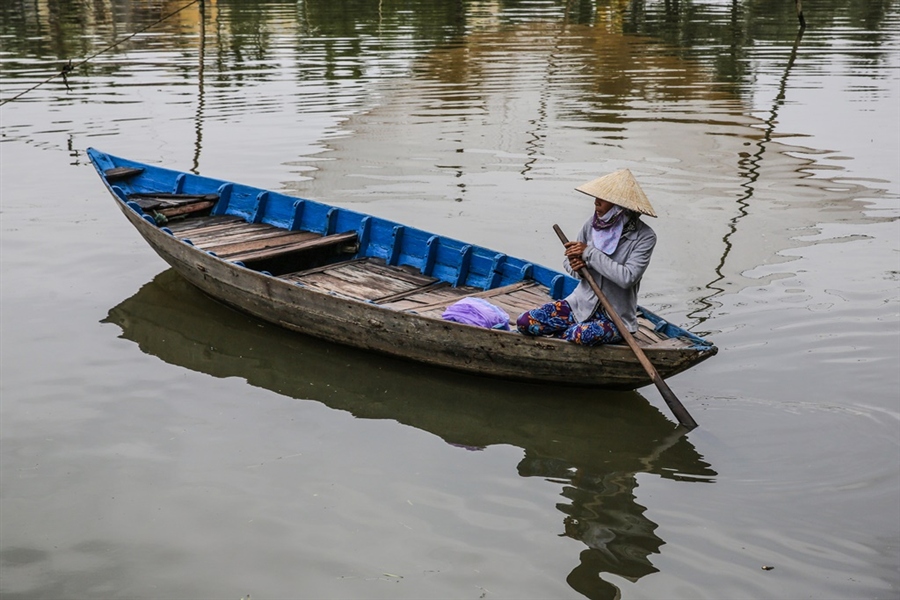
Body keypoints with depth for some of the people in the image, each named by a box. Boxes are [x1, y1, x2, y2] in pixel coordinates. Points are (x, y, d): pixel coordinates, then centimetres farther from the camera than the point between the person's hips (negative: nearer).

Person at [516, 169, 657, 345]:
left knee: (581, 334, -36)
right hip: (582, 303, 4)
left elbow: (627, 277, -27)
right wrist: (575, 266, -15)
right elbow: (568, 261, 11)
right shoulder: (593, 223, -1)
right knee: (525, 322, -15)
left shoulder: (644, 237, -14)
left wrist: (590, 253, -24)